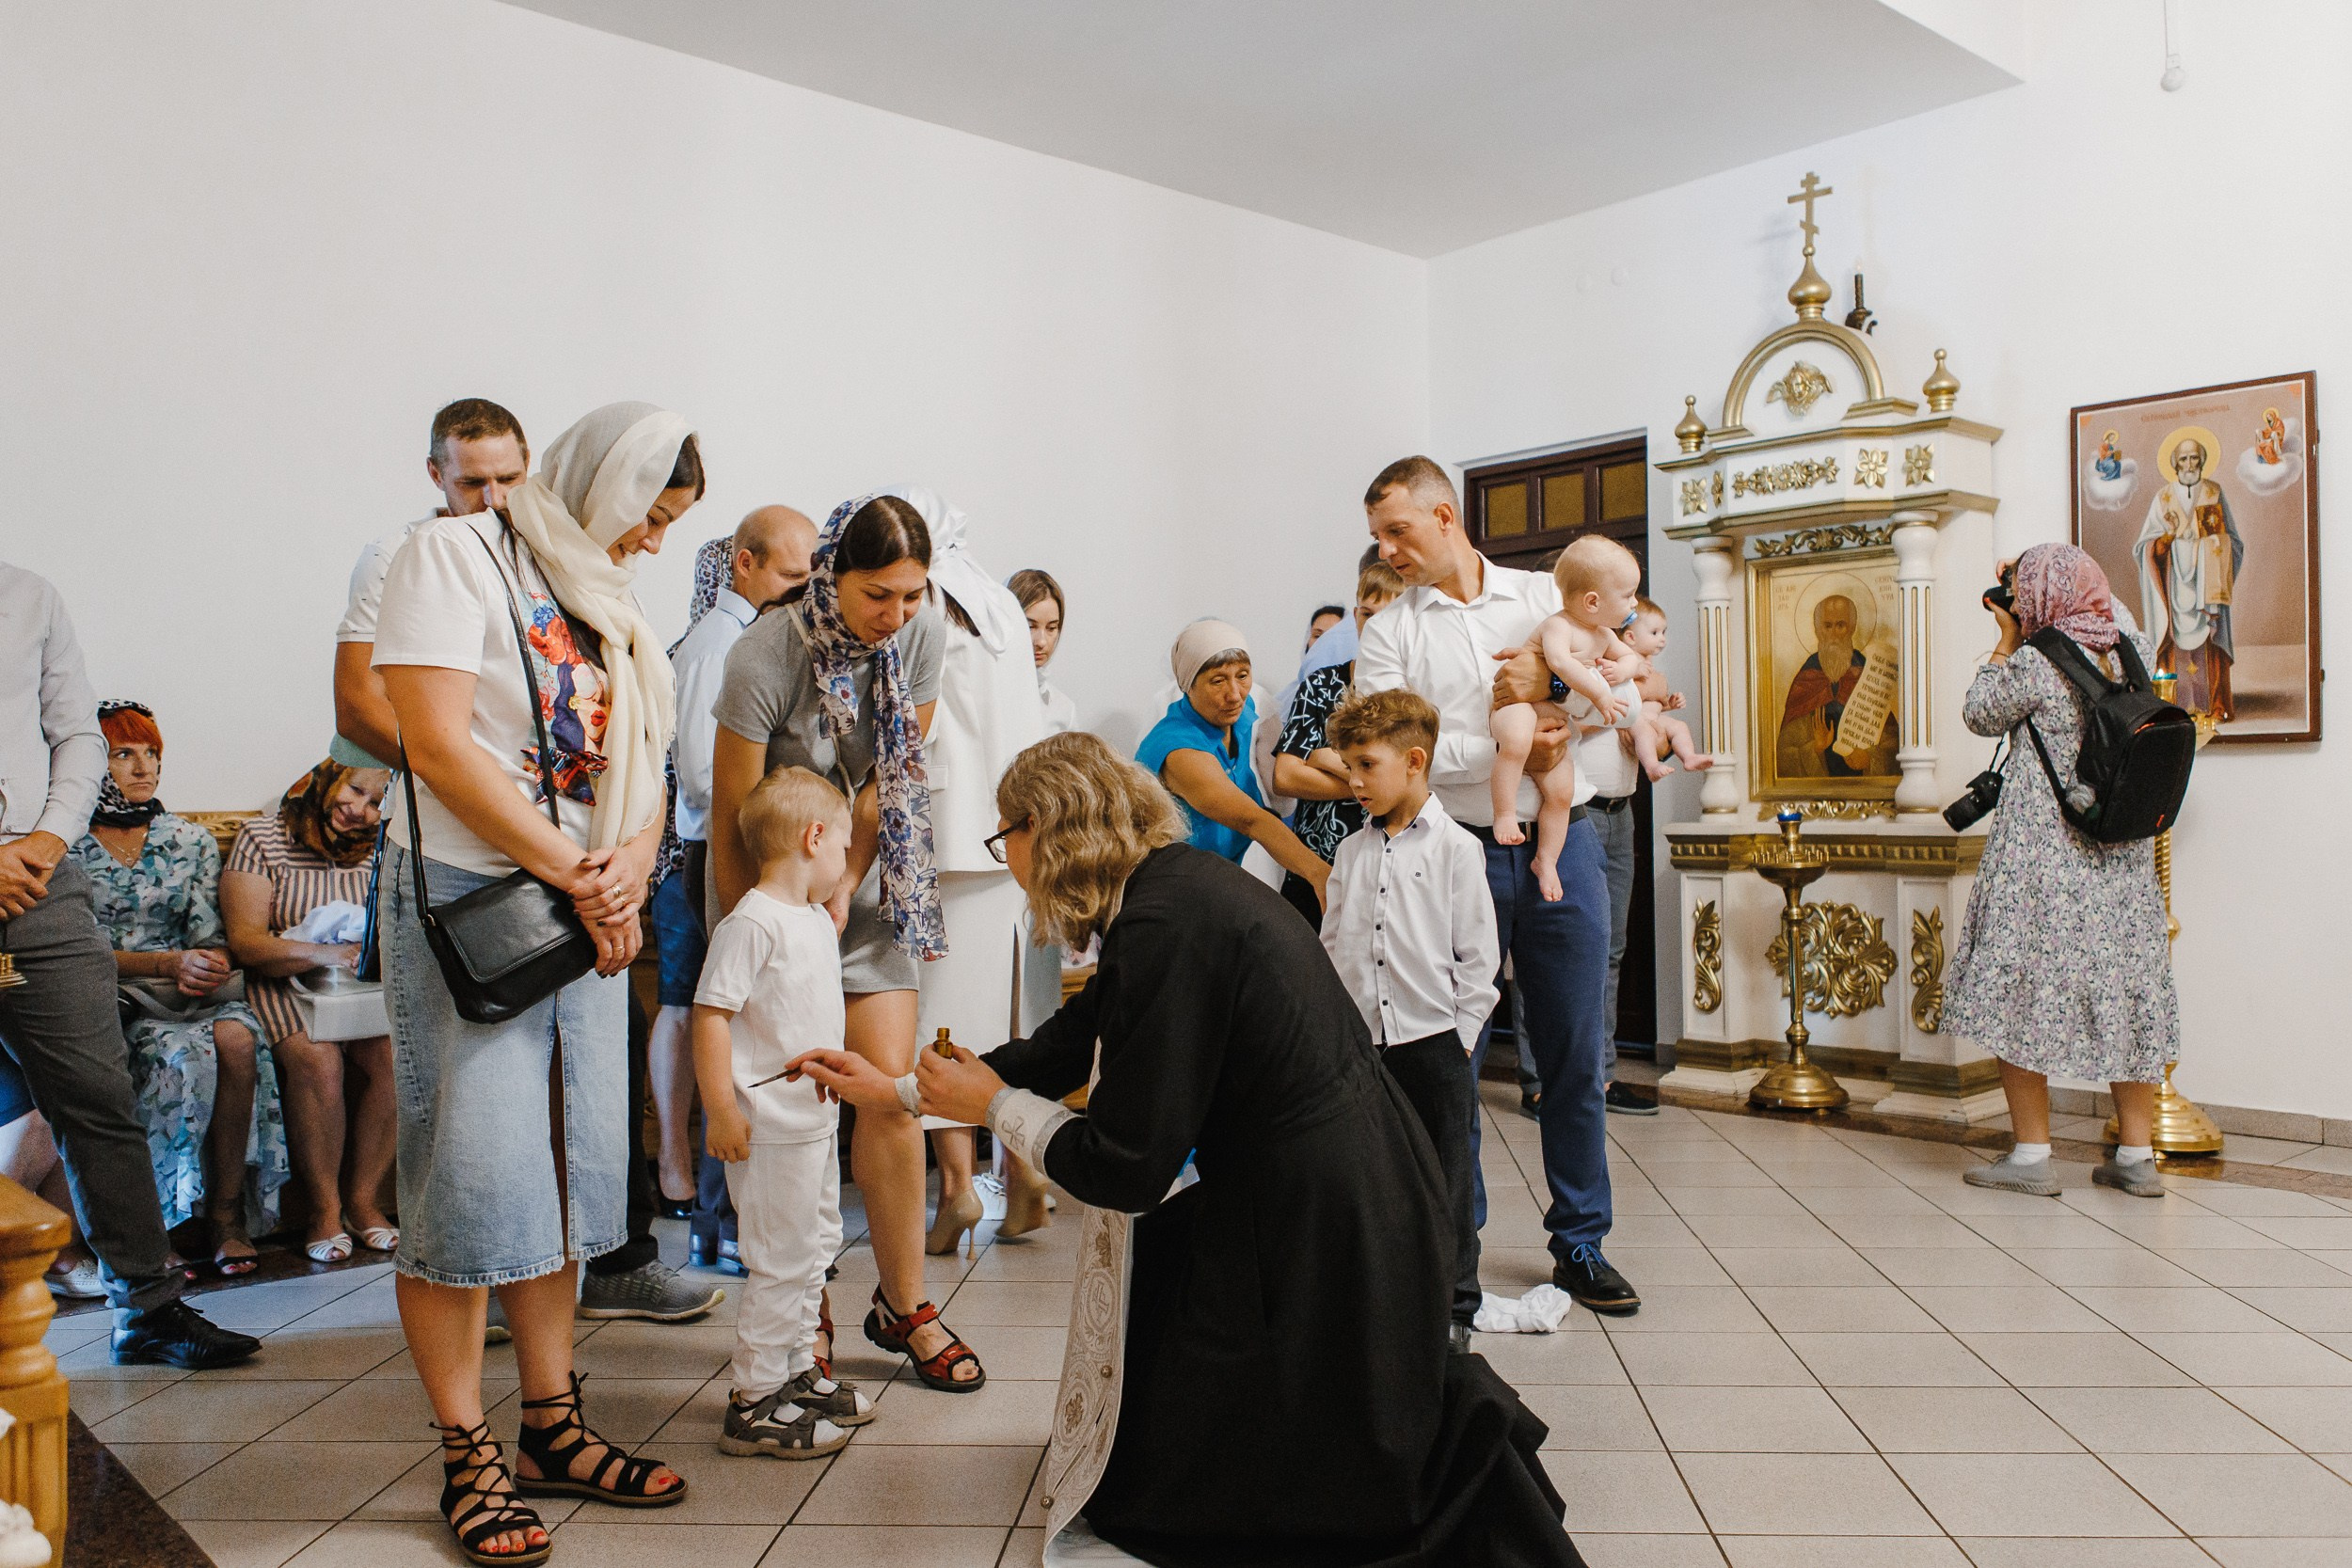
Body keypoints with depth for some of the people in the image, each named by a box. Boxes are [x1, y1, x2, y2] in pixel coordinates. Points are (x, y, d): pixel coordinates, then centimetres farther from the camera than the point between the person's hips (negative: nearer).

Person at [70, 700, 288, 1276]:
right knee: (188, 1053, -33)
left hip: (193, 992, 3)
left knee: (237, 1038, -31)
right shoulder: (68, 848, 3)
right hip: (111, 1002, -3)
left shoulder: (192, 840, 14)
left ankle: (229, 1214, -24)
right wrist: (167, 963, -18)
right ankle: (161, 1226, -22)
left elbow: (209, 937, 10)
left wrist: (209, 967, -15)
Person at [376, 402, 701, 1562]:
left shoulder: (610, 606, 17)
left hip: (588, 911, 7)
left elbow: (640, 769, 16)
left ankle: (552, 1429, 21)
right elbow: (438, 743, -15)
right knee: (468, 1174, -4)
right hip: (466, 896, -7)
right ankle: (468, 1459, 8)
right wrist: (577, 877, -14)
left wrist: (631, 871, -6)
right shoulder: (454, 556, -5)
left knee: (566, 1168, 10)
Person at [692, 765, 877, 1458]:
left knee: (815, 1247, 19)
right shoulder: (750, 922, -18)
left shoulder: (818, 920, 13)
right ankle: (753, 1403, 8)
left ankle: (797, 1373, 33)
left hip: (816, 1120, 10)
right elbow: (712, 1014, -21)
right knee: (781, 1263, -4)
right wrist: (720, 1109, -22)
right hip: (770, 1128, -10)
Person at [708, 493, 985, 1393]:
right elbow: (734, 821, -17)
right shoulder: (765, 661, -24)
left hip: (867, 877, 3)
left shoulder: (923, 633, -11)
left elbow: (895, 775, -4)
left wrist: (845, 887, -10)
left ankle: (902, 1303, 11)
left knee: (890, 1088, -3)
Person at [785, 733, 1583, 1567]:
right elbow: (1063, 1050, 18)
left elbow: (1128, 1168, -19)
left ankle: (1449, 1448, 7)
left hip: (1324, 1236, -9)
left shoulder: (1165, 926, -22)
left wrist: (994, 1104, -3)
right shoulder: (1178, 885, 7)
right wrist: (895, 1088, 23)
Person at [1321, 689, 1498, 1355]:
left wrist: (1461, 1034, -8)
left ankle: (1454, 1307, 20)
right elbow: (1332, 945, 12)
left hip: (1433, 1038, -4)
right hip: (1362, 1041, 4)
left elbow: (1479, 954, -5)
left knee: (1444, 1181, 6)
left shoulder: (1455, 847, -5)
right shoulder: (1351, 852, 9)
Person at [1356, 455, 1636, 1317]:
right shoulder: (1388, 632, 4)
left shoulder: (1547, 597, 10)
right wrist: (1508, 750, -13)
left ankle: (1580, 1243, 20)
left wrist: (1550, 683, -9)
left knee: (1576, 1055, 7)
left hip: (1561, 846, 2)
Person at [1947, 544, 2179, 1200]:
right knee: (2125, 984, 10)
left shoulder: (2035, 663, -14)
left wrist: (2007, 641, 6)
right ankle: (2136, 1156, 15)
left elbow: (1980, 715, 1)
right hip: (2122, 852, 6)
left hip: (2042, 856, -6)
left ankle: (2030, 1156, 3)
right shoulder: (2133, 653, 5)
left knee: (2024, 987, 1)